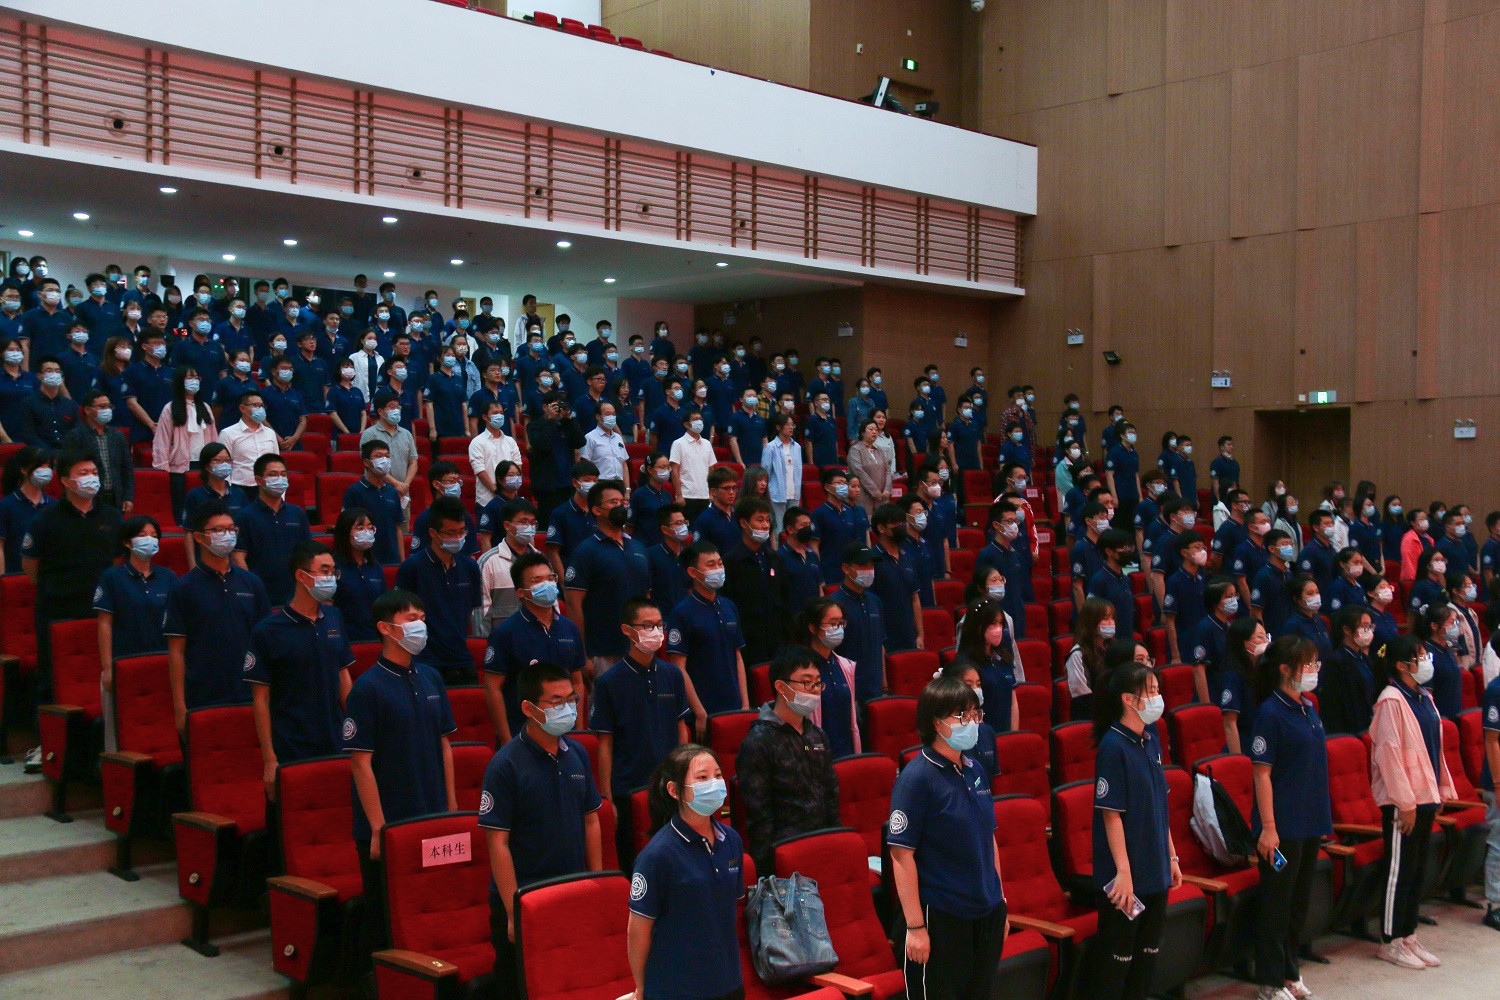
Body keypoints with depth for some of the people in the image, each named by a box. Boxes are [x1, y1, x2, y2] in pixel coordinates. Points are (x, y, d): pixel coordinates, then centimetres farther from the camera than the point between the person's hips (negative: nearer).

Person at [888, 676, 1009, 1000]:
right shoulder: (916, 777, -15)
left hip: (987, 915, 7)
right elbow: (902, 855, -16)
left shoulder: (974, 770, 7)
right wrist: (915, 927, -18)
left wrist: (999, 901, 16)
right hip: (940, 919, -7)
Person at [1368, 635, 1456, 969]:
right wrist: (1405, 803, -19)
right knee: (1400, 871, -1)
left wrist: (1443, 789, 14)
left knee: (1418, 869, 14)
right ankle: (1391, 942, 10)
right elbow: (1388, 754, -19)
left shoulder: (1424, 697, 11)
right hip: (1401, 802, -8)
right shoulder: (1391, 701, -16)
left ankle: (1408, 936, 23)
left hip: (1425, 797, 9)